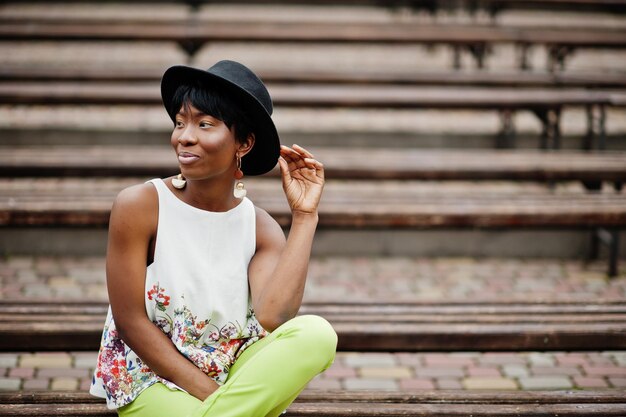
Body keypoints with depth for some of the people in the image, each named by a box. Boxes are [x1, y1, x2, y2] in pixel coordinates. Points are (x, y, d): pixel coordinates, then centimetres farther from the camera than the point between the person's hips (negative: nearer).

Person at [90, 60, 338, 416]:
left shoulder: (261, 229, 0)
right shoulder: (139, 206, -9)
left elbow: (272, 321, -19)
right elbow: (130, 320, -10)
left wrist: (304, 215, -14)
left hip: (232, 373, 5)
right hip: (152, 377, -5)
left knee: (317, 334, -26)